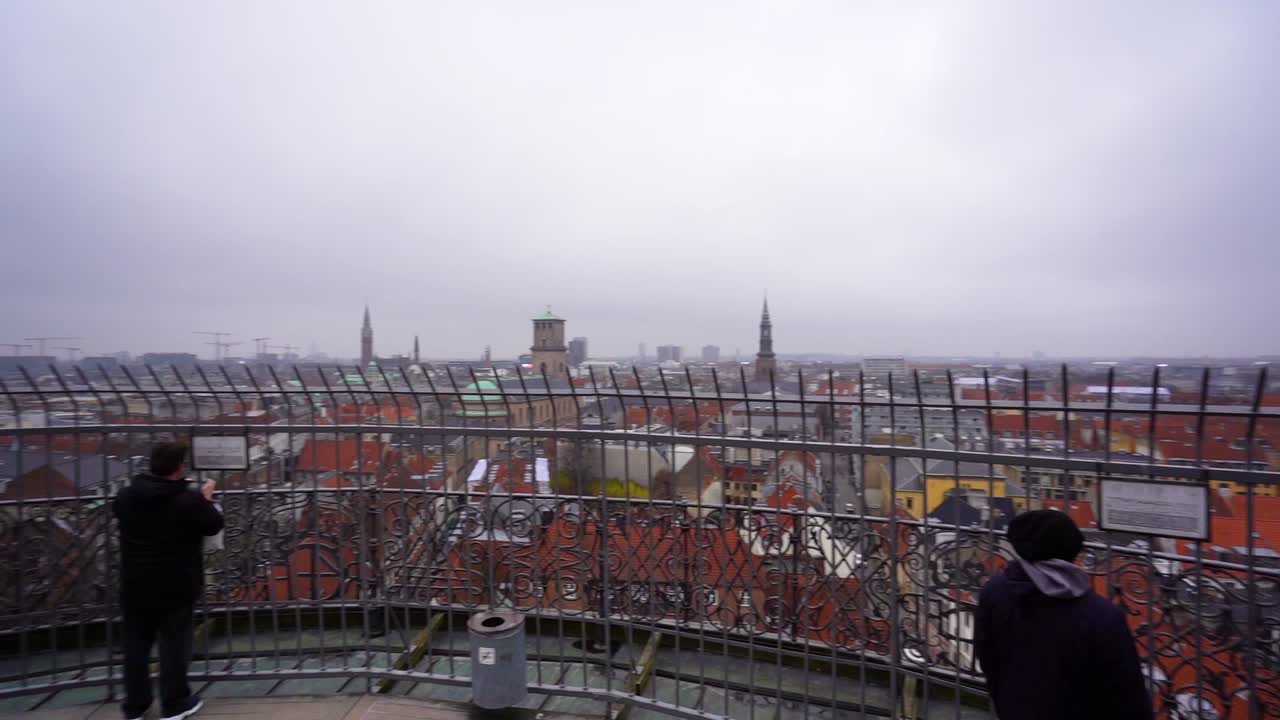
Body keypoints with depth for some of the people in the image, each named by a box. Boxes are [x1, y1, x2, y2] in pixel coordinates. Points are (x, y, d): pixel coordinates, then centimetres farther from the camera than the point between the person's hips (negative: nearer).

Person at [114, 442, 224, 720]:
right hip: (176, 587, -5)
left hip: (135, 586, 5)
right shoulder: (190, 500, -20)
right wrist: (207, 499, 7)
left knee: (136, 645, 17)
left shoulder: (125, 497, -2)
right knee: (174, 645, 7)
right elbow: (214, 525, -7)